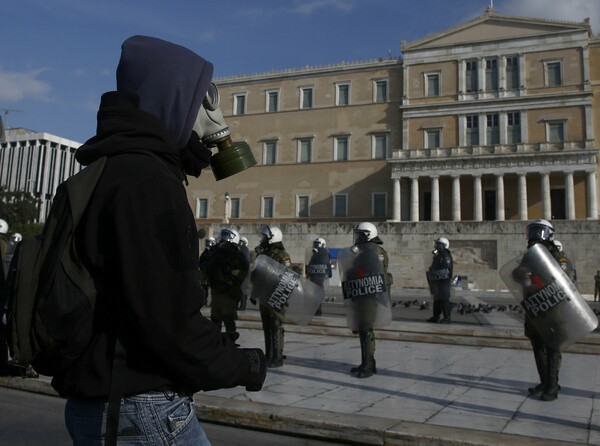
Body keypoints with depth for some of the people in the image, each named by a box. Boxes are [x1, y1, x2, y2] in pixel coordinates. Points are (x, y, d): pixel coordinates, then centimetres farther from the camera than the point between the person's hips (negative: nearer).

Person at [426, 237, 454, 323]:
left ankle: (447, 318, -4)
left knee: (444, 300, -8)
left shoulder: (446, 256, -13)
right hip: (437, 281, 10)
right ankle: (436, 316, 20)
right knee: (436, 300, 13)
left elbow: (447, 270, -21)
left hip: (443, 281, -10)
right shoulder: (437, 256, 17)